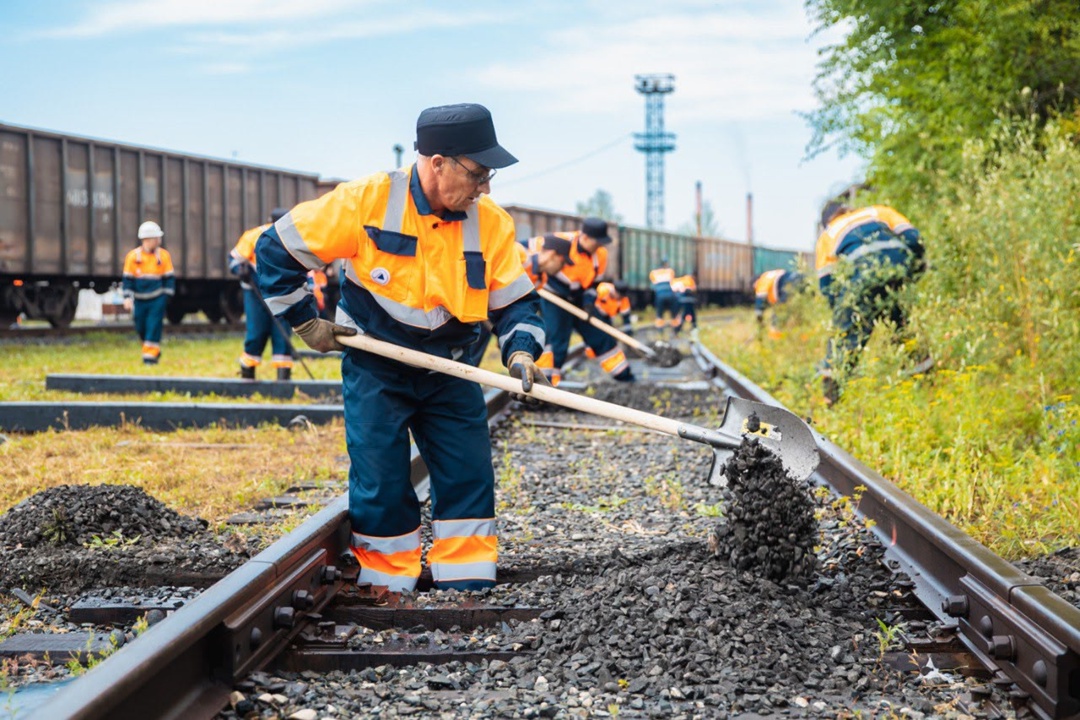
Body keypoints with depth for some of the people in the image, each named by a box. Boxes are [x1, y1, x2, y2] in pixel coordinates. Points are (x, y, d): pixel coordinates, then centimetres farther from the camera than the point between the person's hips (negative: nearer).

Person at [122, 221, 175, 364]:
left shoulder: (164, 255, -3)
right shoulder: (133, 256, -3)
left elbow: (169, 277, 5)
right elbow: (127, 279, 1)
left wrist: (166, 295, 1)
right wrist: (127, 298, -5)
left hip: (157, 298, -2)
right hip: (140, 299, 2)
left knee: (154, 326, -8)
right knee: (141, 327, 10)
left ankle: (150, 355, -3)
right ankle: (154, 350, 31)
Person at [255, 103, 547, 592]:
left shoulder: (491, 224, -8)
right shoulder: (367, 201, -18)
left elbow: (515, 300, -1)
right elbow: (278, 250, -10)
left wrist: (519, 352, -20)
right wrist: (305, 322, -6)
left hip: (448, 373, 4)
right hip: (375, 371, -3)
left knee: (469, 477, 0)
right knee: (381, 484, -3)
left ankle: (468, 584, 12)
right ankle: (387, 588, 13)